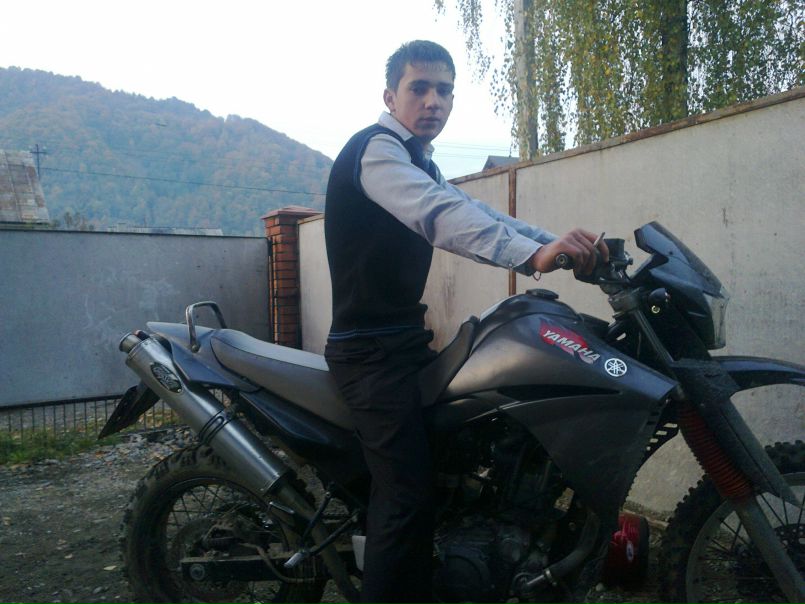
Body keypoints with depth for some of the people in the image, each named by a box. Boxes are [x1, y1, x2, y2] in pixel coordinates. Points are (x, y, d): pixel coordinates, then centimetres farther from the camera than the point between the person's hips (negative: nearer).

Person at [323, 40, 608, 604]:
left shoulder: (419, 164, 20)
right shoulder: (374, 147, -12)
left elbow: (474, 211, 6)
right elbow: (439, 214, -32)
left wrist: (564, 244, -8)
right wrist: (534, 254, -44)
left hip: (405, 341, 10)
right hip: (372, 350, -10)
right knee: (409, 495, -18)